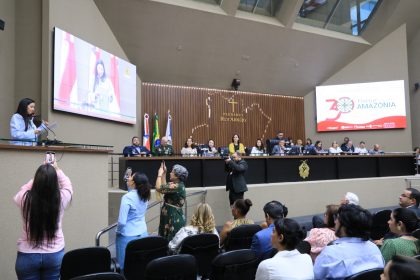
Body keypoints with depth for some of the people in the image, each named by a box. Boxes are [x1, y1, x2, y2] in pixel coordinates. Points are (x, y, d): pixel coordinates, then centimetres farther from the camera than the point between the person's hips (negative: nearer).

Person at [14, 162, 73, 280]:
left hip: (28, 255, 0)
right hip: (55, 254, 0)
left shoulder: (25, 199, -14)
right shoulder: (60, 199, -14)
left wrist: (39, 175, 20)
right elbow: (67, 185, 10)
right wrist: (57, 170, 22)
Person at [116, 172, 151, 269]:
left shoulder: (127, 197, -20)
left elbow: (122, 222, -23)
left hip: (128, 237, -6)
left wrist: (118, 230, -3)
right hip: (143, 234, 7)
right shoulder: (144, 196, 0)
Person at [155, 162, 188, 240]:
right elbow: (164, 187, 23)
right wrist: (164, 173, 18)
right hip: (171, 218, 10)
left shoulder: (177, 186, -20)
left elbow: (159, 188, -20)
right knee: (167, 240, 15)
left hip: (174, 219, -10)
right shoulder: (176, 184, 10)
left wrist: (160, 174, -8)